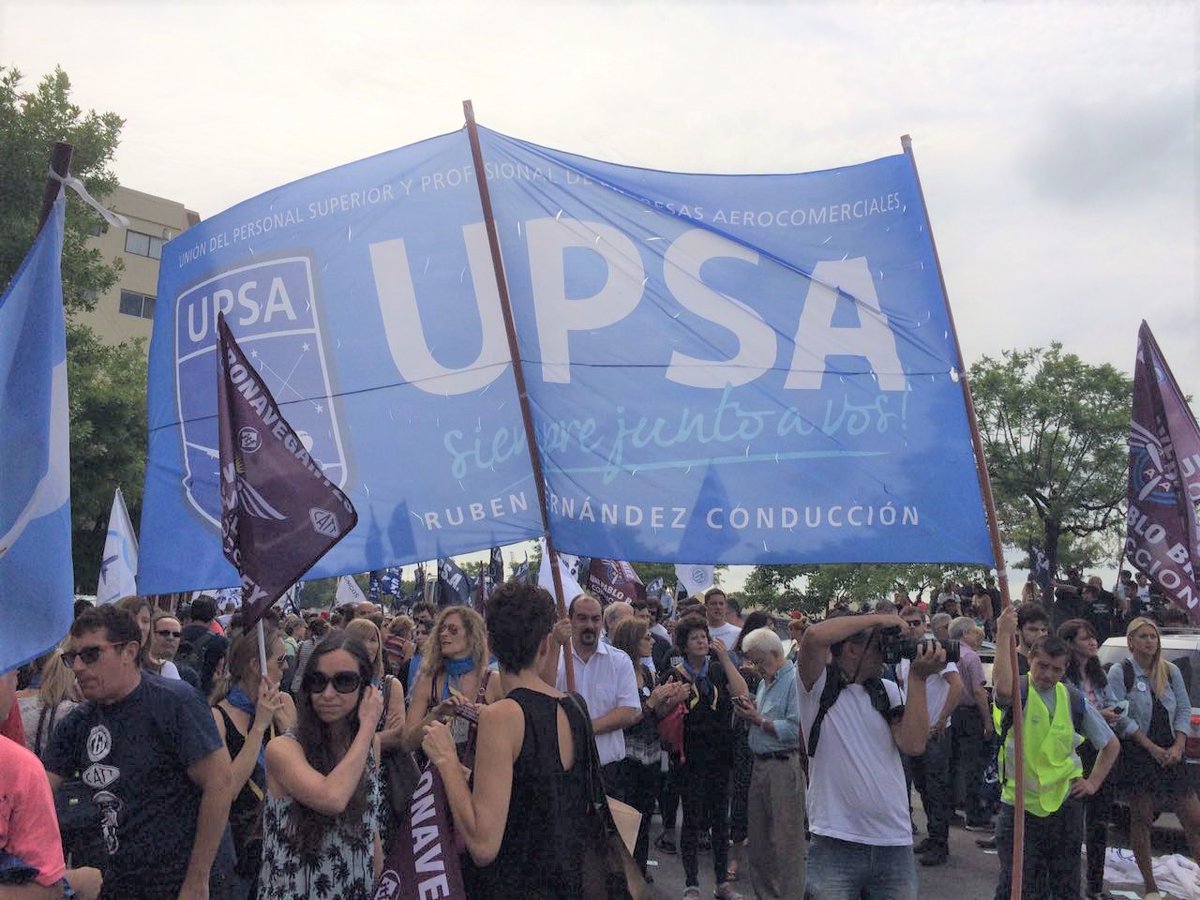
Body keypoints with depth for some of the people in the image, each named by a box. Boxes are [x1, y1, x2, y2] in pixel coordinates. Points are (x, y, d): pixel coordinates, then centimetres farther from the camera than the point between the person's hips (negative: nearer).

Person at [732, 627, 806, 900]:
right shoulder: (765, 680, 16)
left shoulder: (795, 681, -14)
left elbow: (796, 729, -22)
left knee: (786, 839, 0)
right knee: (758, 836, 15)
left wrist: (758, 720, -16)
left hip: (784, 766, -9)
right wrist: (749, 713, 1)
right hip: (760, 763, 9)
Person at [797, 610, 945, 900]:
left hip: (895, 841, 5)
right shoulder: (818, 685, -4)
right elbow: (814, 636, -24)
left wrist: (917, 678, -4)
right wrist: (879, 618, -14)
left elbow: (914, 744, -4)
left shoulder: (888, 691, 11)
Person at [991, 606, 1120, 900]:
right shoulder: (1018, 692, -10)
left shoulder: (1074, 701, 2)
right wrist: (1004, 636, -33)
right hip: (1018, 805, -4)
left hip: (1065, 804, 4)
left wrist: (1093, 782, 5)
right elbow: (1003, 688, -39)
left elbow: (1111, 744, 15)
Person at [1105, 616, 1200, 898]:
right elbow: (1122, 716, -9)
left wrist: (1177, 747, -6)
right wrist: (1153, 748, -12)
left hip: (1170, 755, 4)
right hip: (1136, 755, -4)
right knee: (1141, 818, 1)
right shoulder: (1119, 673, -5)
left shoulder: (1171, 671, 8)